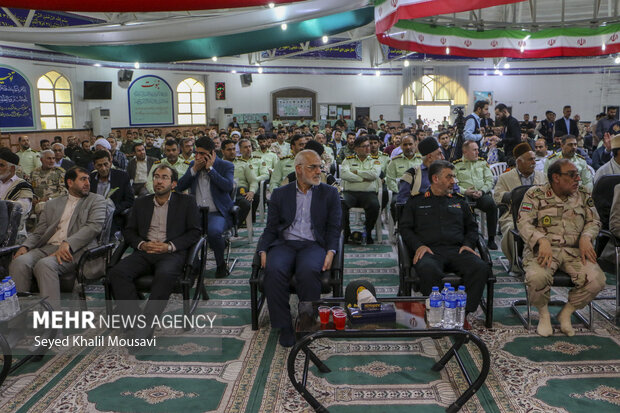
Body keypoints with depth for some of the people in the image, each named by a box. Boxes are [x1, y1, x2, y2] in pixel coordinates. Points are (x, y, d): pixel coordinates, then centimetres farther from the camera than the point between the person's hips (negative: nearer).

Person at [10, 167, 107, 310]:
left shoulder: (96, 200, 14)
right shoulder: (52, 204, 27)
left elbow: (94, 226, -3)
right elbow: (38, 232, 21)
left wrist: (67, 244, -17)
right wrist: (25, 246, -2)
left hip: (74, 250, -4)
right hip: (47, 248, 4)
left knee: (44, 264, -33)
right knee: (20, 262, -26)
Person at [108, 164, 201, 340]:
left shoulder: (186, 202, 12)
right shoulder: (141, 203, 23)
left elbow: (194, 232, 4)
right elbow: (128, 230, 18)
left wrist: (169, 246, -10)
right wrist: (142, 244, -4)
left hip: (172, 253, -3)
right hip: (144, 252, 4)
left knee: (165, 275, -37)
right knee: (117, 272, -26)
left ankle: (146, 325, -31)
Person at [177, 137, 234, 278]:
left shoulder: (226, 166, 3)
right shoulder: (193, 165, 16)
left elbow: (228, 187, -15)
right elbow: (180, 187, 8)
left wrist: (210, 169, -12)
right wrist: (194, 169, -3)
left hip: (217, 213, -3)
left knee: (213, 231, -36)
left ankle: (221, 264, -7)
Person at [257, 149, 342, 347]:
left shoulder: (329, 193, 14)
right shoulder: (280, 194, 15)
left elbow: (333, 227, 8)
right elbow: (271, 228, 11)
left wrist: (330, 252, -10)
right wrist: (263, 251, -7)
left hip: (313, 244, -1)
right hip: (284, 244, 1)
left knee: (308, 271, -35)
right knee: (274, 270, -32)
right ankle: (284, 326, -17)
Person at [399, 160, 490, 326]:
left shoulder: (459, 201, 29)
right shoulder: (416, 202, 20)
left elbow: (472, 227, 27)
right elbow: (404, 227, 12)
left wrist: (468, 244, 5)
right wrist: (418, 245, -6)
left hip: (457, 250, 3)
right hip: (430, 251, -3)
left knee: (481, 268, -30)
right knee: (429, 271, -40)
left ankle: (463, 313, -24)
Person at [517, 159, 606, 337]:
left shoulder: (583, 195, 14)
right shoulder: (535, 194, 1)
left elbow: (594, 221, 18)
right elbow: (524, 223, -7)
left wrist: (586, 237, -5)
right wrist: (542, 241, -25)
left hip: (574, 250, 4)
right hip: (543, 249, -3)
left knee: (596, 279, -24)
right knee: (537, 277, -35)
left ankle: (566, 313, 4)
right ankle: (543, 314, 0)